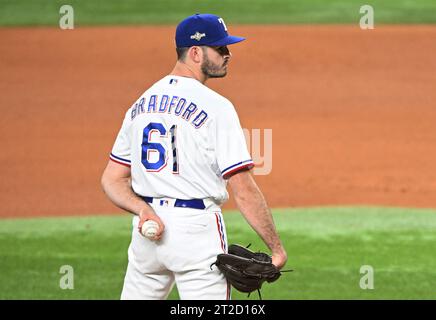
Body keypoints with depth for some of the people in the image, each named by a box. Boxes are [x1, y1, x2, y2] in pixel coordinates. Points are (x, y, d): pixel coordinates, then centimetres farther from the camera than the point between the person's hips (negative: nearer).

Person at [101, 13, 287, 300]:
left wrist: (144, 210, -6)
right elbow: (244, 190, -15)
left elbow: (112, 180, 9)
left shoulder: (141, 104, 11)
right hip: (197, 230, -7)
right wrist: (277, 248, -10)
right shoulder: (215, 107, -11)